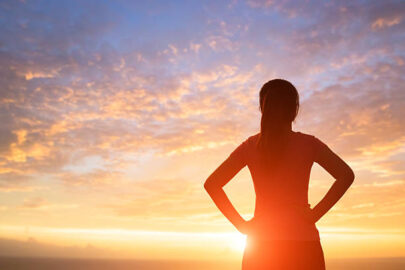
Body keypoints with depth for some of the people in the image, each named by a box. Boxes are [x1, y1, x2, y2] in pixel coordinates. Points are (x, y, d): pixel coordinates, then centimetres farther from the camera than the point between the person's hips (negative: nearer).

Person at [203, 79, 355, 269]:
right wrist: (316, 213, -9)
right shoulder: (308, 143, -1)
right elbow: (346, 175, -12)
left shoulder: (250, 145, 3)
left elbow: (211, 184, -1)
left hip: (260, 247, 2)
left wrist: (241, 224, -1)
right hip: (303, 246, -2)